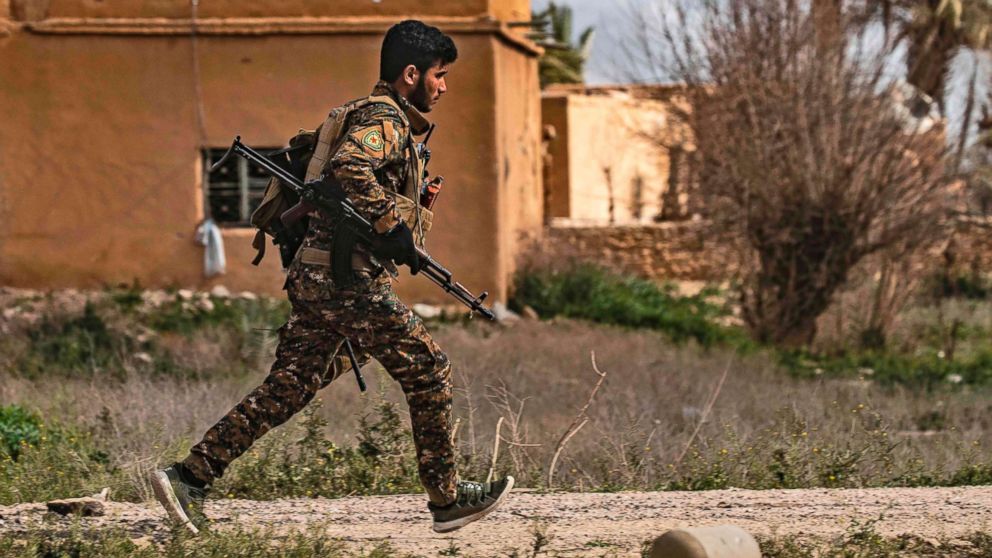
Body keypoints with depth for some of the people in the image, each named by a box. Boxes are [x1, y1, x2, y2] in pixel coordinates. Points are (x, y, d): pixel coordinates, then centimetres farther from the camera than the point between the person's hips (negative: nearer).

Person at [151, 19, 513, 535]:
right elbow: (349, 167, -29)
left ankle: (189, 477, 1)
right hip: (348, 277, -10)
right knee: (428, 373, 1)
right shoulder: (385, 120, -10)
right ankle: (447, 499, 9)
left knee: (287, 388, 7)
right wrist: (392, 226, -25)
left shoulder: (372, 115, 22)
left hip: (313, 276, 10)